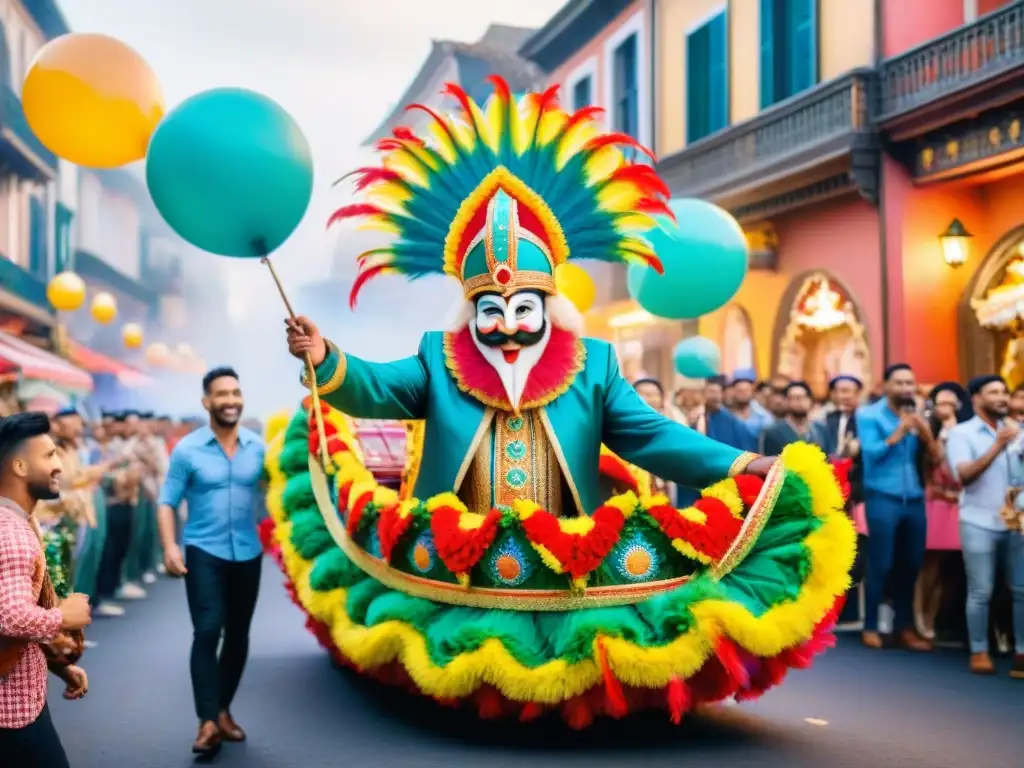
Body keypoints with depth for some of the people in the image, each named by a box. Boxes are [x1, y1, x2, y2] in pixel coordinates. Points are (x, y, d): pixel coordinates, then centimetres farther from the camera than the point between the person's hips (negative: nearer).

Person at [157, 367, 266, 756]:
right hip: (204, 553, -3)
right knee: (207, 632, -12)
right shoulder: (187, 450, -6)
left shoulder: (259, 447, -1)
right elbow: (167, 502, -4)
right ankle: (208, 721, -7)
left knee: (238, 635, 12)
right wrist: (170, 547, -15)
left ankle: (223, 710, 28)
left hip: (248, 554, 3)